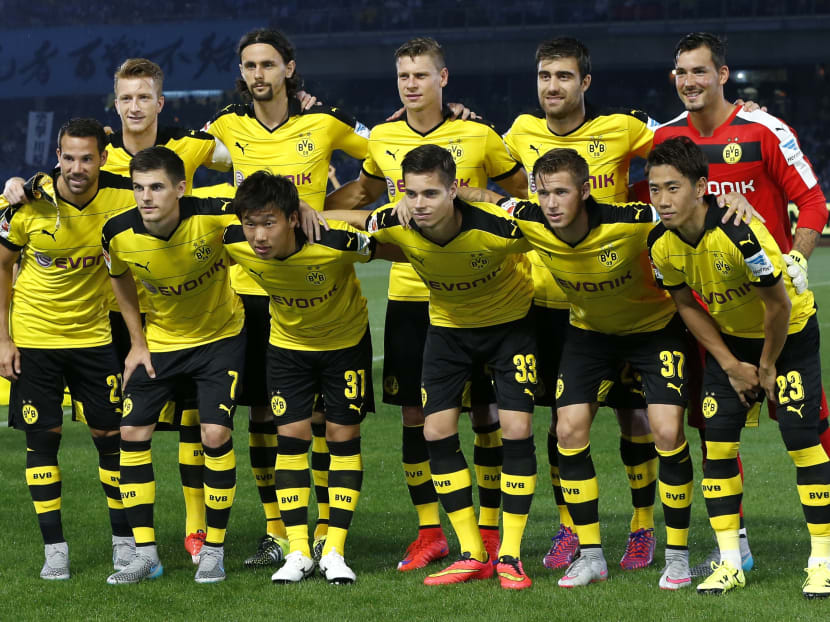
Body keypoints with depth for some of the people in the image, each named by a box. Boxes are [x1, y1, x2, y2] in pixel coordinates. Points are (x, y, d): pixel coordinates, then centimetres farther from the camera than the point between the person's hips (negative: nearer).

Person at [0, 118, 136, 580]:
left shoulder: (122, 198, -15)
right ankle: (55, 547, 10)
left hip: (93, 332, 1)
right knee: (42, 437, 1)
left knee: (110, 433, 3)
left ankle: (125, 540, 16)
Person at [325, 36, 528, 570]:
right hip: (408, 293, 3)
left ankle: (489, 528, 13)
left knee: (484, 411, 2)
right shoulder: (383, 140, 6)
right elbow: (362, 193, 25)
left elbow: (526, 193, 7)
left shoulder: (478, 136, -4)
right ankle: (429, 532, 15)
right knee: (414, 413, 5)